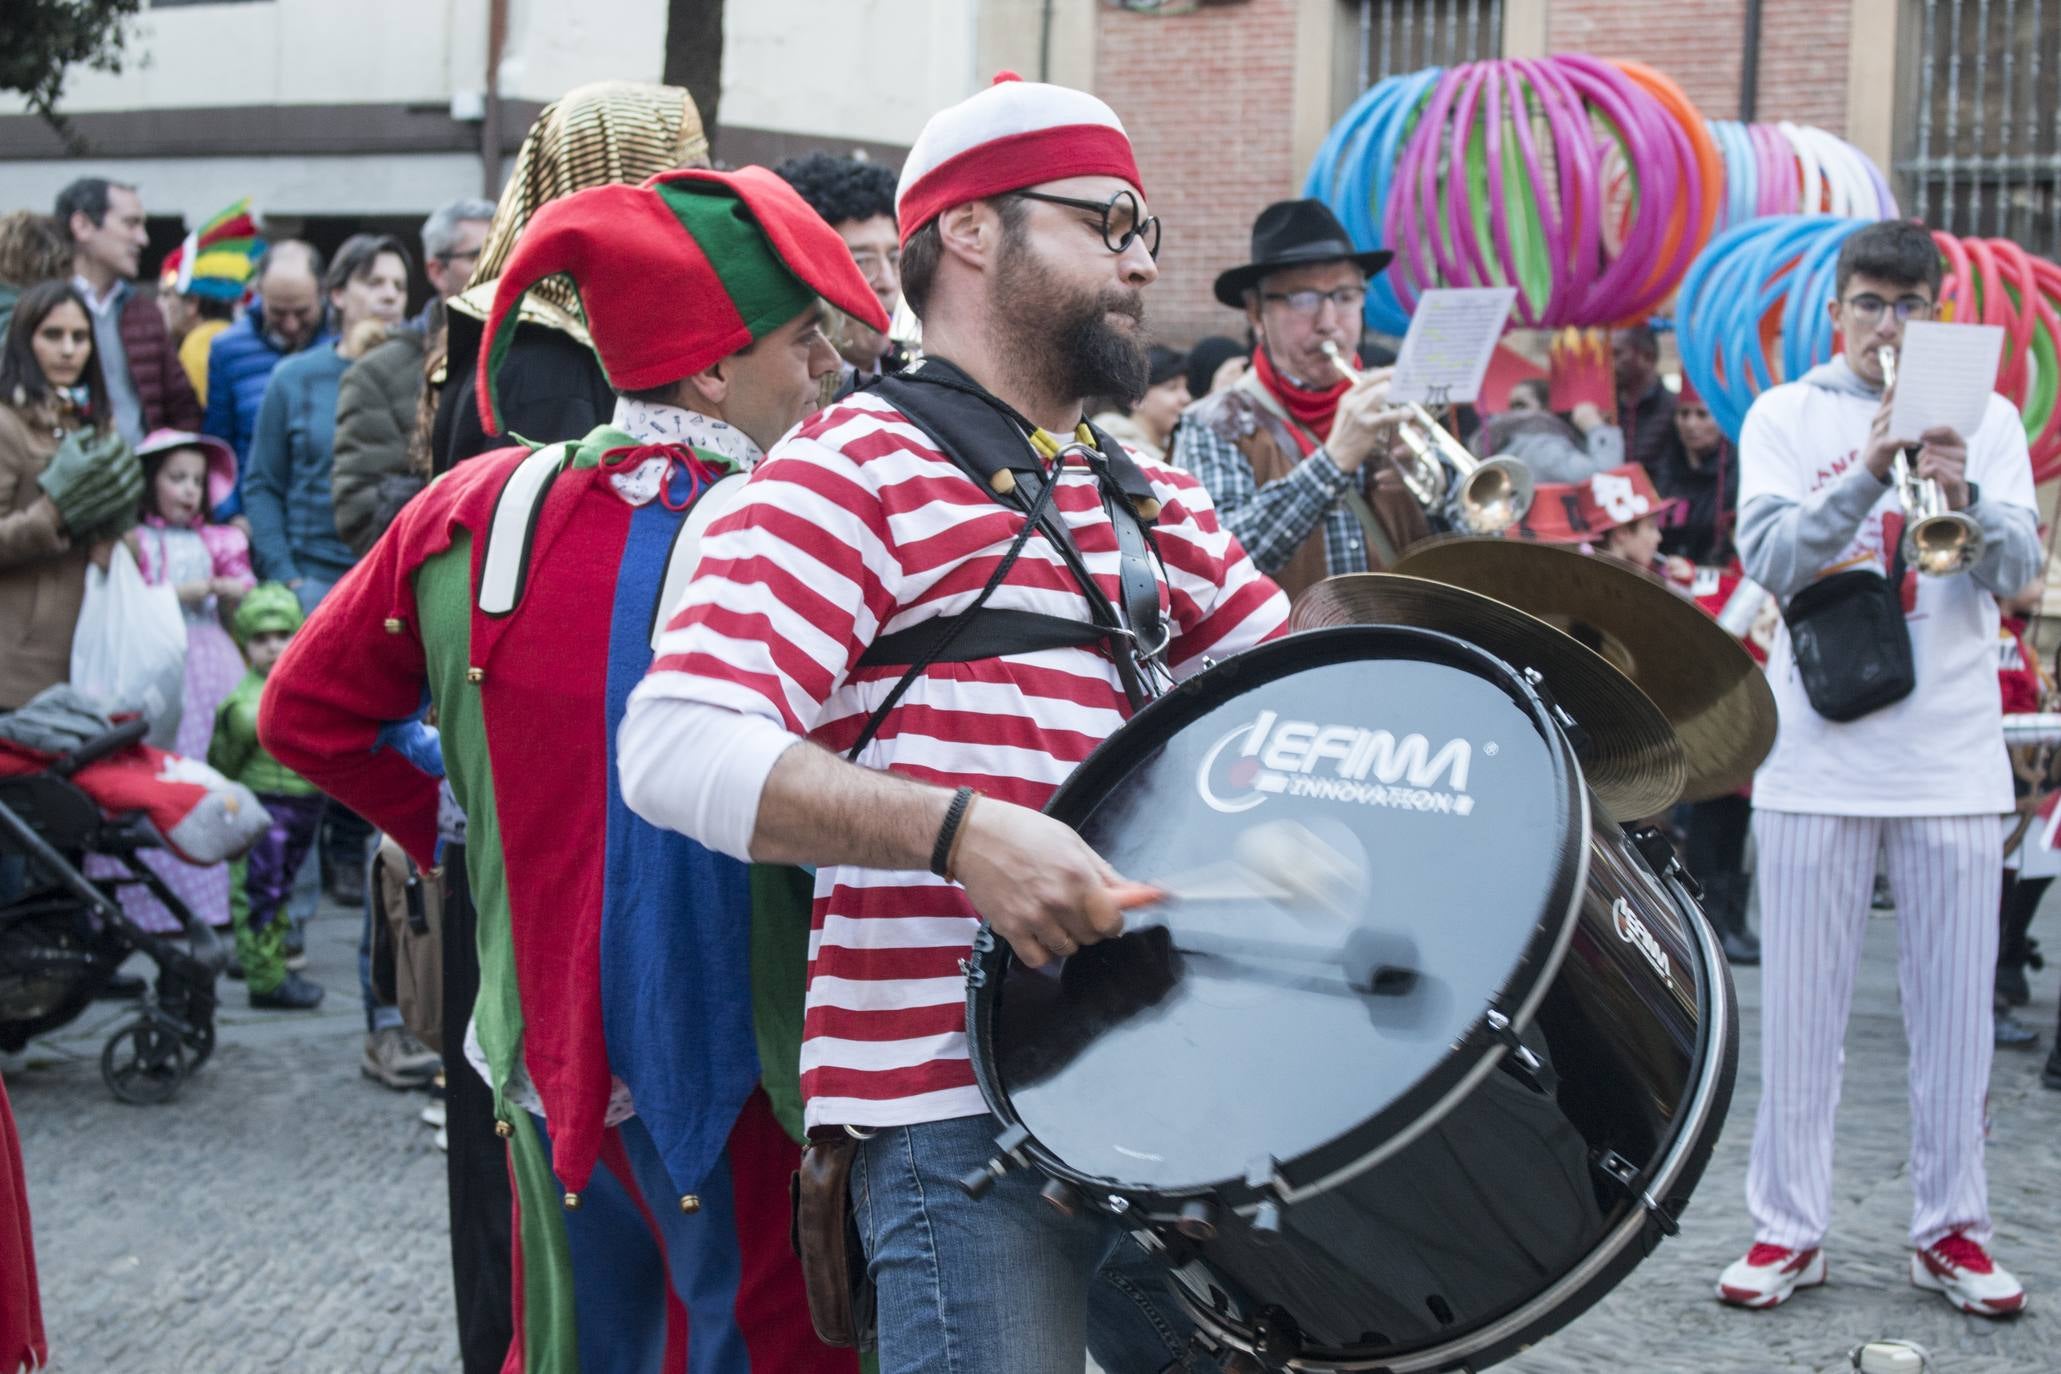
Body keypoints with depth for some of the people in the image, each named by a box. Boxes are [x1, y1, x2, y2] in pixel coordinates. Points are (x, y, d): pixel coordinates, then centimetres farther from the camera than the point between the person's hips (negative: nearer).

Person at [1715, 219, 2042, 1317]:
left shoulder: (1985, 417, 6)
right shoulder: (1787, 416, 2)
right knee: (1801, 1001, 4)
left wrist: (1965, 497, -25)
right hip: (1818, 757, -1)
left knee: (1953, 1002, 6)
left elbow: (2018, 568, -5)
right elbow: (1770, 560, -12)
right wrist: (1870, 471, -25)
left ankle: (1949, 1227, 16)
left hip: (1954, 762, 1)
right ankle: (1788, 1226, 13)